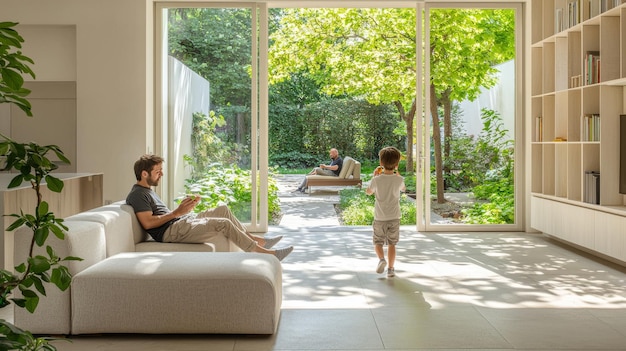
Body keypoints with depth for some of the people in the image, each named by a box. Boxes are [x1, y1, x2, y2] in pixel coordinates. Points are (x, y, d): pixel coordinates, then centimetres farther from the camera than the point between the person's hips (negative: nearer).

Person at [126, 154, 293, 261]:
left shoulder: (148, 190, 22)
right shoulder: (138, 194, -10)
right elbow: (148, 223, -23)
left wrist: (186, 206, 5)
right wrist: (177, 212, -19)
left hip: (183, 221, 11)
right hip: (171, 231, -11)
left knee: (223, 209, 13)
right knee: (223, 223, -20)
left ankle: (256, 240, 16)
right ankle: (264, 253, -14)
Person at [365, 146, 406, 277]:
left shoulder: (376, 180, -13)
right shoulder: (399, 180, -8)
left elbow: (368, 192, 6)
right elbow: (403, 188, 16)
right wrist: (397, 174, 21)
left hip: (380, 218, -1)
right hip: (394, 217, 1)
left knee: (378, 242, 12)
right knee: (392, 244, 10)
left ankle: (381, 259, -13)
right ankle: (391, 269, 9)